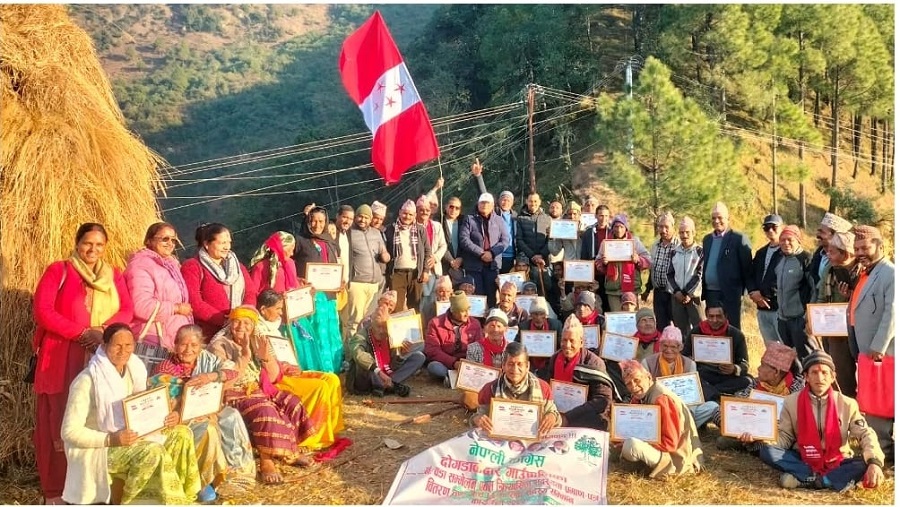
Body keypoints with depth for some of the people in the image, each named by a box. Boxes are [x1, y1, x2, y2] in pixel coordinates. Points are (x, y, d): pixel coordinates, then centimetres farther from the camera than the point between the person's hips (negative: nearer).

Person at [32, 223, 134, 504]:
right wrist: (81, 332, -15)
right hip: (63, 358, -3)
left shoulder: (114, 275, 14)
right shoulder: (58, 270, 2)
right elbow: (42, 311, -8)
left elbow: (126, 310, 3)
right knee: (60, 421, -1)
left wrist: (102, 330, -15)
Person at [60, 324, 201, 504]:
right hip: (97, 448, -7)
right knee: (153, 451, -30)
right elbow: (70, 432, -20)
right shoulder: (87, 380, -20)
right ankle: (121, 501, -7)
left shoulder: (133, 370, 1)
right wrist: (111, 439, -29)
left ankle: (183, 497, 3)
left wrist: (166, 417, -9)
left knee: (181, 434, -6)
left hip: (128, 437, 7)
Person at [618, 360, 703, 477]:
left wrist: (633, 443, -22)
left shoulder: (662, 399, -24)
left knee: (631, 445, -32)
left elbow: (670, 443, -26)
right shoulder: (639, 397, 4)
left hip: (677, 458, -9)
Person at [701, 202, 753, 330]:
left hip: (730, 293, -5)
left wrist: (752, 290, -13)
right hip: (710, 293, 6)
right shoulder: (707, 239, 14)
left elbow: (747, 268, -7)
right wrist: (702, 291, 11)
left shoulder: (739, 239, -4)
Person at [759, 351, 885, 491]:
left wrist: (874, 462, -27)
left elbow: (865, 434, -7)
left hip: (836, 463, 0)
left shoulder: (847, 404, -3)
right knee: (766, 451, -26)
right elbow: (784, 436, -1)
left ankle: (801, 480, -33)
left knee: (867, 465, -28)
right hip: (803, 460, 0)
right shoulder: (791, 402, -2)